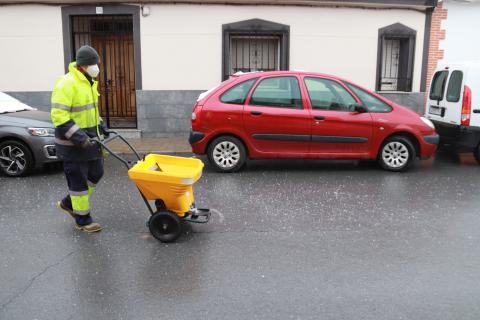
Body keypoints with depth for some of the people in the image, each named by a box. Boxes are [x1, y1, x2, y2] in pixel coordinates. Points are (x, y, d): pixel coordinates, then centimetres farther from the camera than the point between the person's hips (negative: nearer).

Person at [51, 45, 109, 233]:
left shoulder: (89, 82, 10)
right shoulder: (67, 84, -20)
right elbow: (58, 115, -25)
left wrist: (100, 125, 14)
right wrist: (78, 136, -28)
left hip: (90, 139, 9)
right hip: (73, 143, -9)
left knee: (96, 173, 16)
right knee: (78, 181, 2)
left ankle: (69, 204, 34)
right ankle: (83, 220, 17)